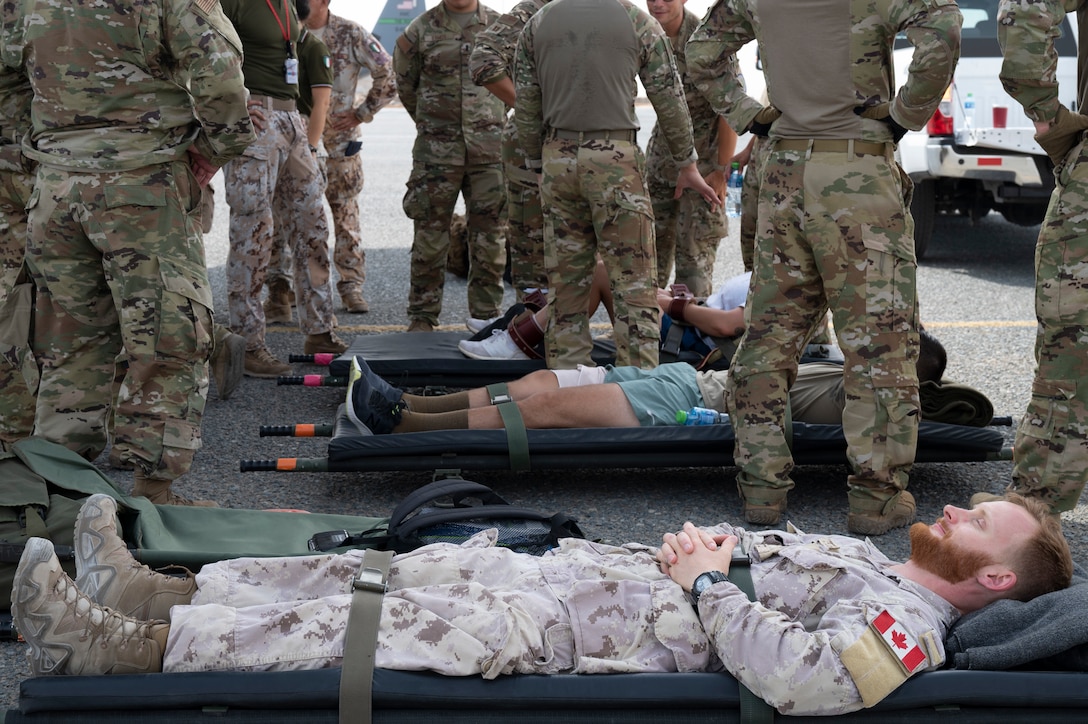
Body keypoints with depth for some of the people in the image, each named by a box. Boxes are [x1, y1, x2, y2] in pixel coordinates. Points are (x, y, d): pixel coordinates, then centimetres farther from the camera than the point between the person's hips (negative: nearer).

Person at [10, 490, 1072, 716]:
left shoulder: (907, 624, -9)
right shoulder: (862, 558, 21)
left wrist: (705, 584, -17)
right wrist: (702, 541, 6)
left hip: (593, 634, -9)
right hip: (586, 567, 9)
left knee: (374, 629, -17)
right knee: (400, 570, 2)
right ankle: (156, 592, 6)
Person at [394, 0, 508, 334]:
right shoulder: (420, 30, 3)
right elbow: (405, 84, 15)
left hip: (489, 149, 1)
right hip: (436, 151, -1)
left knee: (489, 235, 4)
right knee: (430, 235, 0)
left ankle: (487, 315, 13)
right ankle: (422, 316, 9)